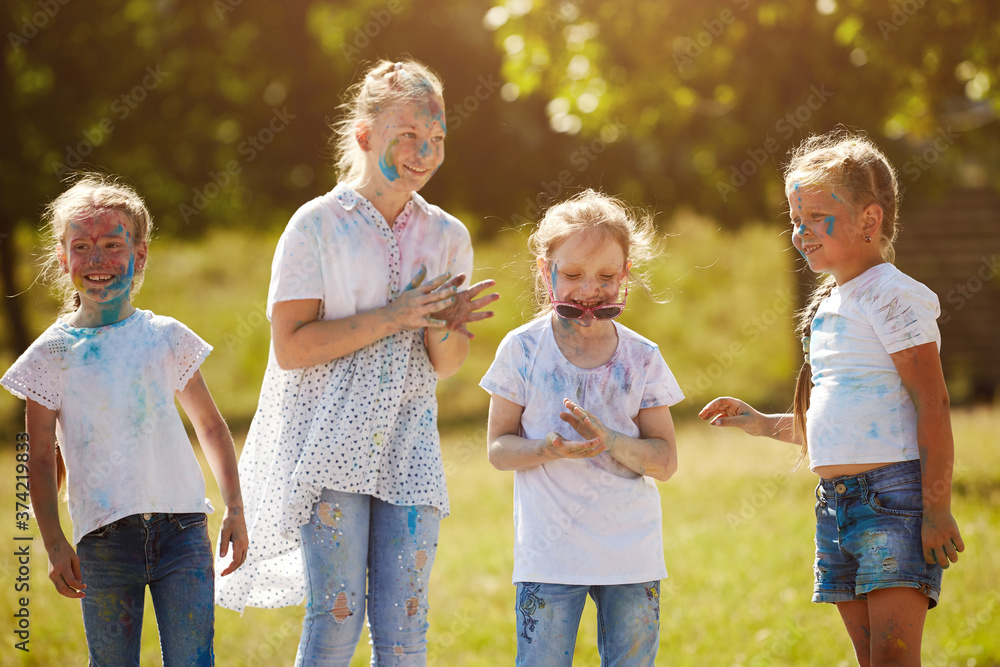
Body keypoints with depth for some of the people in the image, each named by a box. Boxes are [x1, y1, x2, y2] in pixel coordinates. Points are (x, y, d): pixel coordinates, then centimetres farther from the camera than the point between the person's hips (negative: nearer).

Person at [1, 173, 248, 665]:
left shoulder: (166, 337, 8)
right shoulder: (53, 352, 5)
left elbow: (209, 424, 16)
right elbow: (42, 458, 8)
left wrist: (234, 509, 9)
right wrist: (54, 544, -1)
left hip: (181, 529, 0)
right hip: (104, 540, 0)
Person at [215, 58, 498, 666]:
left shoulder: (447, 236, 9)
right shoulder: (318, 225, -3)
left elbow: (445, 367, 12)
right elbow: (290, 346, -10)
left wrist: (445, 329, -11)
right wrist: (392, 318, -16)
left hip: (408, 445, 4)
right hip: (330, 443, -4)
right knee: (337, 615, -8)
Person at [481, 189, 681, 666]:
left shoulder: (641, 358, 1)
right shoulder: (523, 350, -3)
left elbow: (665, 461, 0)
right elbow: (498, 448, 0)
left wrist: (608, 441, -19)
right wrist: (550, 449, -21)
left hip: (633, 554, 2)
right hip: (548, 553, -2)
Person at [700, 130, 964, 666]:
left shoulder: (893, 296, -8)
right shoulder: (828, 307, 19)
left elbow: (932, 407, -14)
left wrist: (937, 511, -19)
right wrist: (761, 424, 17)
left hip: (894, 492, -9)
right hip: (836, 501, 9)